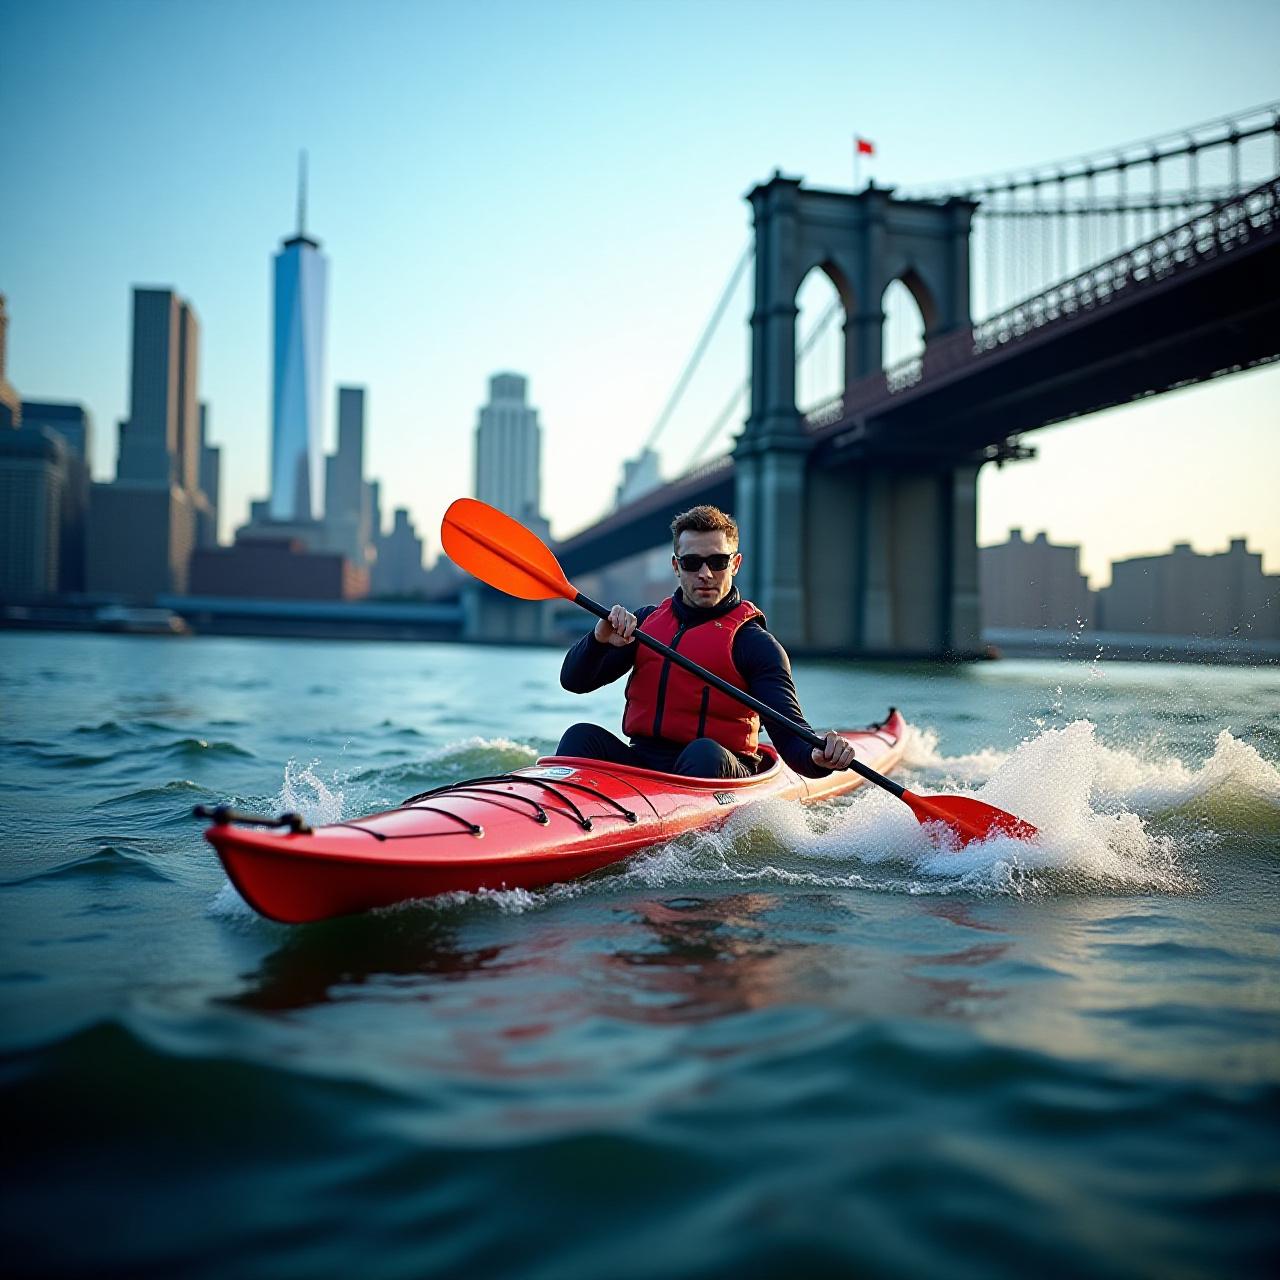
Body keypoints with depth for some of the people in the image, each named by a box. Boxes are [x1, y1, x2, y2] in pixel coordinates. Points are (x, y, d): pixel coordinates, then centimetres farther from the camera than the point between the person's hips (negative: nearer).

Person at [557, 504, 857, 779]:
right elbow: (573, 681, 9)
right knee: (581, 737, -22)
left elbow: (791, 736, -9)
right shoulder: (647, 621, 13)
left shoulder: (754, 642, -1)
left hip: (716, 772, -3)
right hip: (641, 764, 4)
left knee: (703, 753, -35)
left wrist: (819, 758, -33)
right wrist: (599, 639, -13)